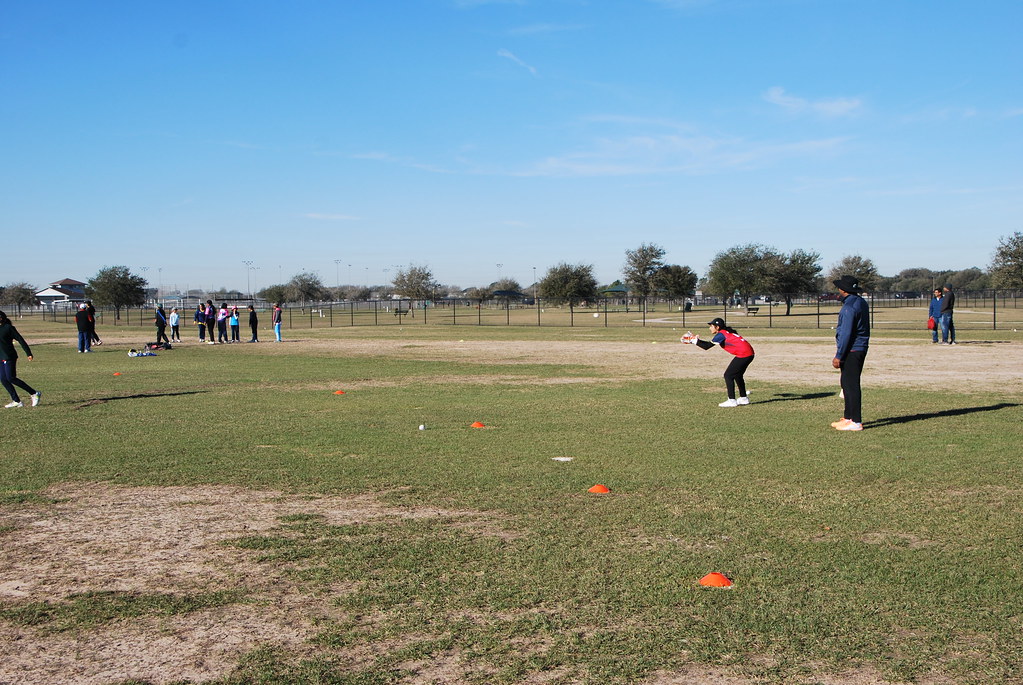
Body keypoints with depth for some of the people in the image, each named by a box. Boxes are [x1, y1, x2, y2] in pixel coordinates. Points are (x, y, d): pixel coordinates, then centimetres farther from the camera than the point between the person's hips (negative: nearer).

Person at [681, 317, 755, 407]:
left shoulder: (721, 334, -9)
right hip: (750, 353, 10)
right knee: (737, 375, 24)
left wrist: (694, 341, -2)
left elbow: (706, 346, -10)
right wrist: (697, 340, 17)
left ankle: (731, 400, -6)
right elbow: (711, 343, 23)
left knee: (728, 375, -4)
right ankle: (744, 398, 32)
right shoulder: (726, 332, 18)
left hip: (743, 354, -10)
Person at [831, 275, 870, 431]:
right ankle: (848, 417, 26)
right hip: (860, 348, 10)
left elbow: (846, 333, -21)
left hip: (851, 351, -10)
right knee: (847, 383, 18)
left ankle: (856, 422, -6)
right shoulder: (861, 302, 12)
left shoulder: (849, 307, -18)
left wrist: (839, 356, -18)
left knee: (851, 385, -7)